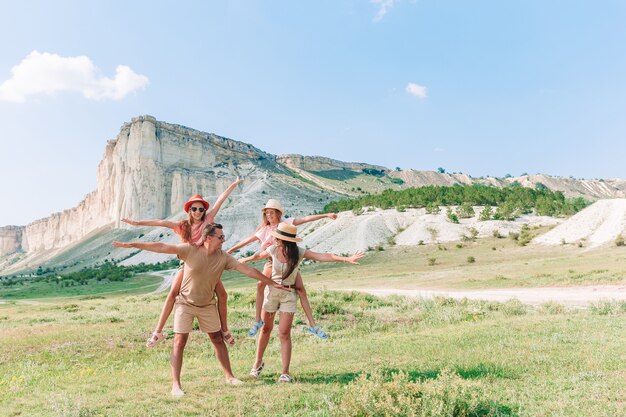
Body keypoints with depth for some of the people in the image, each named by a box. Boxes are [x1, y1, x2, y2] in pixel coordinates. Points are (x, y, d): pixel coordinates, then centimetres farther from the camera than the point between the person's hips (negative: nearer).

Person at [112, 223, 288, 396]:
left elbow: (248, 270, -10)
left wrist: (272, 283, -10)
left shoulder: (223, 257, -10)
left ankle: (229, 376, 24)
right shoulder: (190, 250, -19)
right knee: (180, 341, -6)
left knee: (218, 339, 9)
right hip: (185, 303, -3)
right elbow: (161, 247, -21)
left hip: (207, 305, 3)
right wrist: (132, 244, -24)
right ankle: (176, 384, 3)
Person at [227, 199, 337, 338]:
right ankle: (257, 321, -7)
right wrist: (231, 250, 17)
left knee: (301, 290, -9)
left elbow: (306, 218, -13)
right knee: (260, 285, -21)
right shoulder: (264, 229, 6)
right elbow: (248, 239, 14)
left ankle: (312, 325, -3)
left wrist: (326, 215, -22)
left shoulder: (286, 223, -3)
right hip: (272, 262, 2)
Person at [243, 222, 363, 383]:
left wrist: (346, 259, -34)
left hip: (289, 294, -2)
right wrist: (245, 259, 32)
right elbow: (258, 256, 12)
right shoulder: (273, 250, -10)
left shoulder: (299, 252, -15)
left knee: (284, 333, -6)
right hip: (272, 290, 2)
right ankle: (258, 362, 35)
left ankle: (285, 372, 3)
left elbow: (323, 256, -24)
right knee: (265, 329, 13)